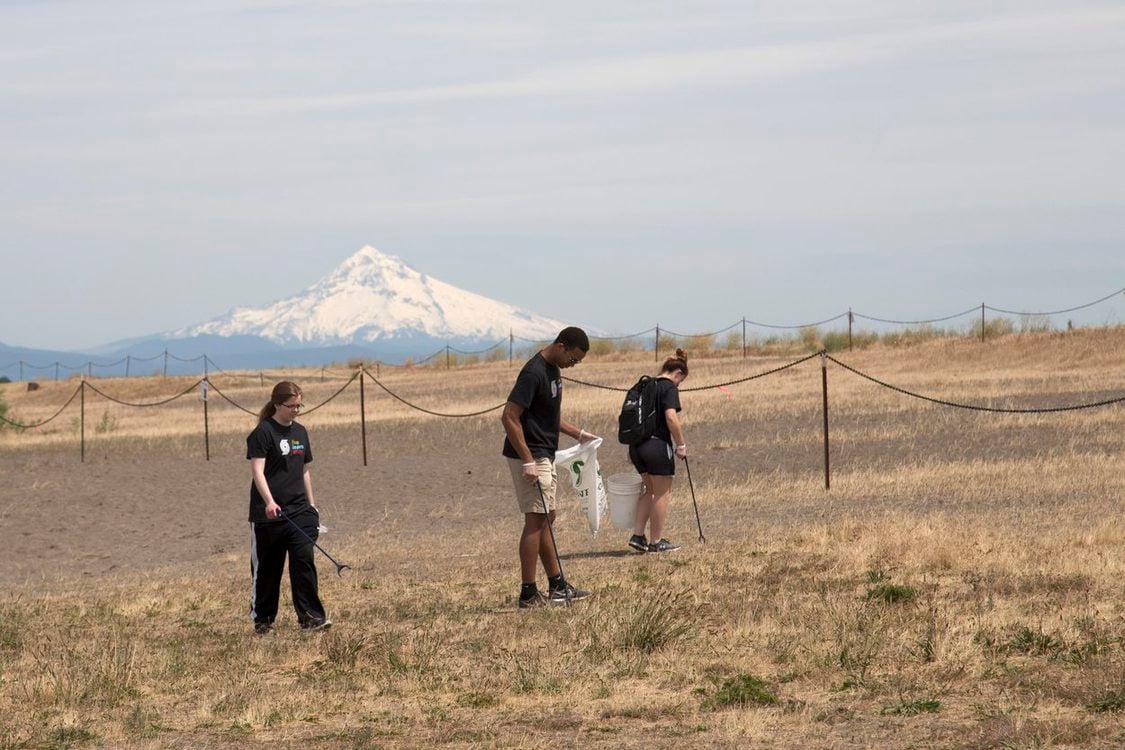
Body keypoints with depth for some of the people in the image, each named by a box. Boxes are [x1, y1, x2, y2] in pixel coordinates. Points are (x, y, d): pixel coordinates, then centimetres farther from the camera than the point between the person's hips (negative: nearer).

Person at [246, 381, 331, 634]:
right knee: (267, 568, 4)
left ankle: (310, 616, -8)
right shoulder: (263, 433, -9)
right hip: (268, 515, -5)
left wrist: (311, 505, 19)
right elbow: (257, 471, -18)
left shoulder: (300, 432, 13)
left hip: (299, 511, 5)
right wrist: (269, 502, -32)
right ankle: (262, 619, 16)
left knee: (304, 561, -7)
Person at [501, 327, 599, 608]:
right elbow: (509, 417, -24)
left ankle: (557, 585, 20)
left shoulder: (553, 370, 10)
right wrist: (528, 462, -25)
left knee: (546, 519, 14)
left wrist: (578, 434, 15)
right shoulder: (534, 373, -21)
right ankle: (528, 593, -6)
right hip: (530, 457, -10)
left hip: (544, 456, 10)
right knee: (535, 520, -8)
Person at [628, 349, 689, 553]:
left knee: (650, 490, 20)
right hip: (658, 444, -8)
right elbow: (671, 417, -21)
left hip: (636, 445, 8)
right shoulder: (669, 388, -8)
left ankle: (637, 536, 14)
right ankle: (657, 541, 9)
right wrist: (681, 445, -13)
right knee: (663, 493, 5)